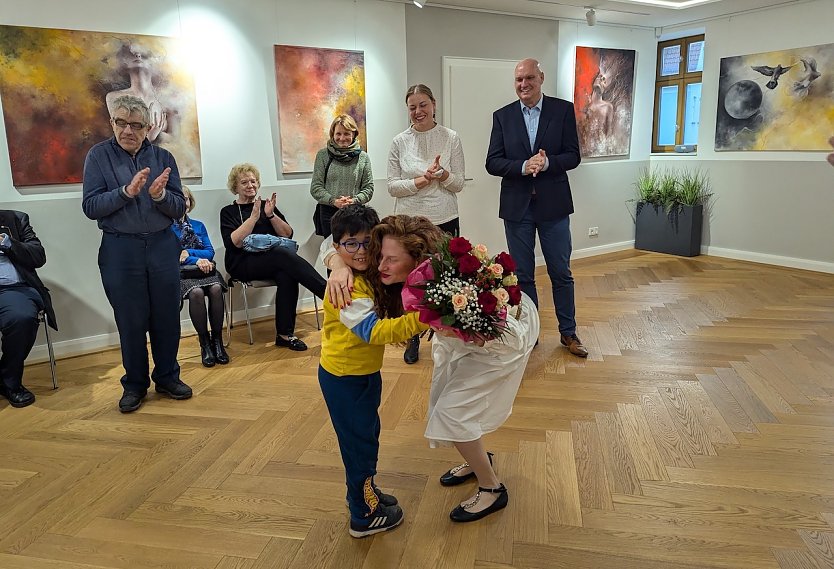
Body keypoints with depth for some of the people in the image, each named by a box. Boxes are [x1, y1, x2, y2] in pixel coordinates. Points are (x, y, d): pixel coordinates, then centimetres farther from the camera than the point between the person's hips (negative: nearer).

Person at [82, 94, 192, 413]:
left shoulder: (163, 158, 4)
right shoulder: (99, 156, -1)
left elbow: (179, 209, 0)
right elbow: (90, 207, -8)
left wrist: (160, 195, -20)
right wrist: (127, 191, -21)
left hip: (162, 246, 2)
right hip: (120, 249, -1)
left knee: (167, 318, 8)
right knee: (131, 321, 7)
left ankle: (167, 377, 25)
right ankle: (134, 384, 23)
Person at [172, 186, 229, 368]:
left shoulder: (198, 226, 20)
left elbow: (210, 252, 10)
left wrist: (189, 252, -6)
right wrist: (197, 260, -13)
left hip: (204, 270, 3)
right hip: (181, 273, -3)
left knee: (215, 288, -31)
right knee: (196, 292, -36)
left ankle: (217, 340, -24)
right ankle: (204, 343, -25)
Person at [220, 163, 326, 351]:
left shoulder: (266, 205, 21)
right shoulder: (228, 212, 12)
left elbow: (288, 234, 10)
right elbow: (236, 242, -6)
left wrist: (271, 215, -3)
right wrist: (254, 217, -9)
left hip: (273, 261, 3)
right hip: (243, 264, -3)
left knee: (287, 275, -34)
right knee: (286, 255, -33)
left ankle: (285, 334, -31)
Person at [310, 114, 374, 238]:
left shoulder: (363, 157, 7)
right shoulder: (323, 155, 4)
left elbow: (368, 188, 6)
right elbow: (315, 187, 2)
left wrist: (354, 200, -13)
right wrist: (333, 201, -13)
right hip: (328, 213, 0)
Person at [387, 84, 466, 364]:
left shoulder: (451, 138, 0)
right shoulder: (399, 142, 1)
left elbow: (458, 184, 0)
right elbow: (392, 186, -2)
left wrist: (441, 174, -21)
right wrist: (422, 180, -16)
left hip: (444, 220, 0)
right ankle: (413, 339, 26)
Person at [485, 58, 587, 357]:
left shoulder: (563, 110, -1)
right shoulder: (502, 116, 3)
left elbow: (573, 155, -3)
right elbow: (493, 162, -2)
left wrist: (547, 163, -22)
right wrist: (523, 166, -19)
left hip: (553, 204, -1)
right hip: (516, 206, 1)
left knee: (561, 272, 9)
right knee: (523, 274, 11)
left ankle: (568, 332, 25)